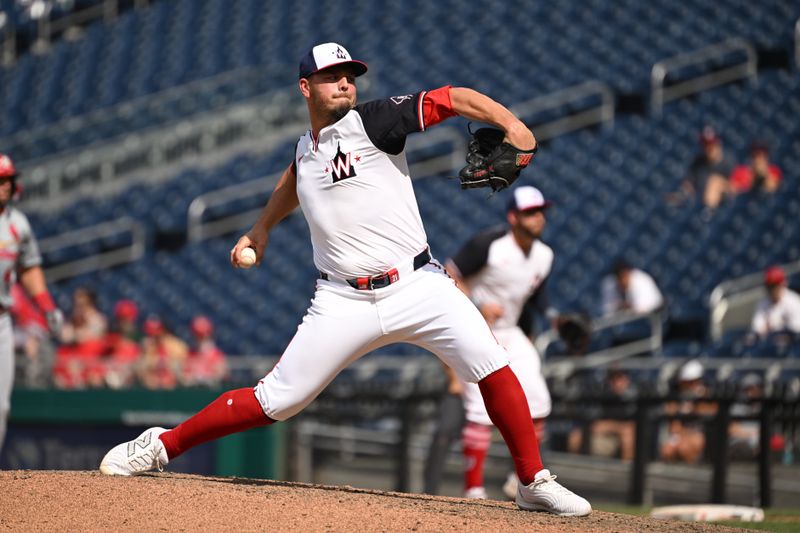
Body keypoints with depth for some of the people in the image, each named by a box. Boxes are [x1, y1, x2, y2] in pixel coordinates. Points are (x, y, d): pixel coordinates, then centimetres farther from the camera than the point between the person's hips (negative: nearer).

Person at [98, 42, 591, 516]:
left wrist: (509, 123, -28)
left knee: (492, 366, -20)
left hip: (418, 286, -2)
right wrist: (262, 228, 36)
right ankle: (162, 446, 15)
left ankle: (534, 483, -6)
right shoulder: (306, 148, 12)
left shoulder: (374, 121, -3)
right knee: (276, 401, -1)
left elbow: (453, 98, -13)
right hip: (345, 302, 2)